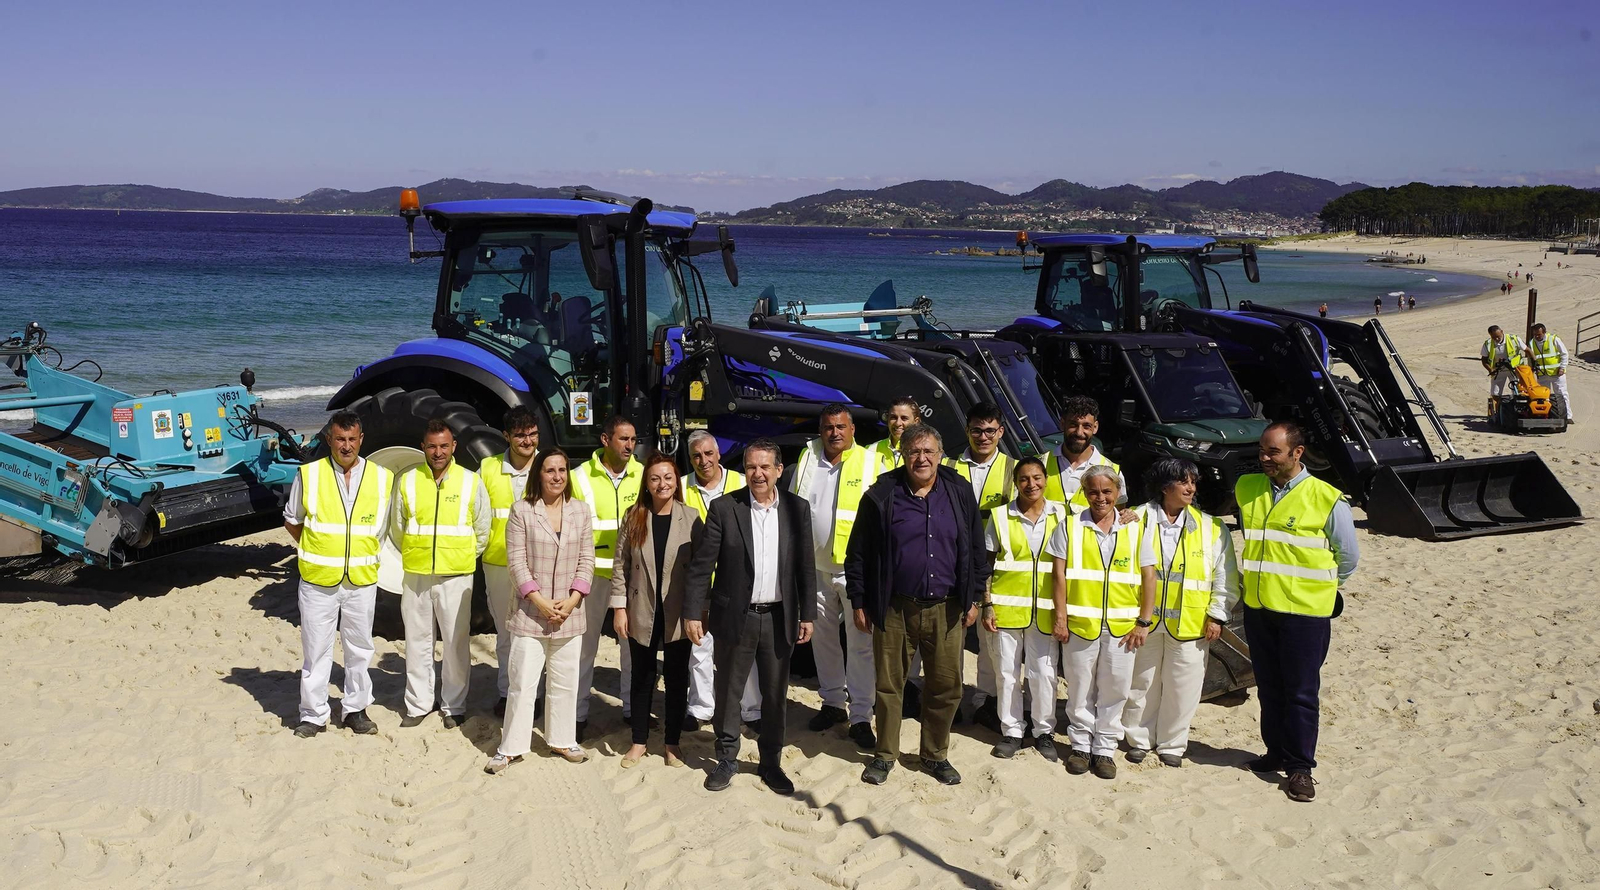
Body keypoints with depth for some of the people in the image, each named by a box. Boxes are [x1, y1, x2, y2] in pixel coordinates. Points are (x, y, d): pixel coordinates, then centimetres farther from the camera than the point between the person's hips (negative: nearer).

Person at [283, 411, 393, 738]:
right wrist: (316, 551, 7)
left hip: (362, 580, 1)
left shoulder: (382, 478, 1)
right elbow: (291, 520, 10)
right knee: (316, 649, 4)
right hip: (318, 579, -1)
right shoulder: (309, 475, -2)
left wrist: (367, 554, 6)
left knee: (359, 649, 11)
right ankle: (313, 714, 16)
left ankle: (355, 709, 24)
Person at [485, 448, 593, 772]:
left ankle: (562, 740, 25)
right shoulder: (522, 510, -5)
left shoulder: (580, 511, 4)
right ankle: (510, 747, 10)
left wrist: (573, 599, -7)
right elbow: (516, 561, -7)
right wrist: (539, 600, -14)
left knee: (565, 681, 12)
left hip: (569, 612, 3)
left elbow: (586, 560, 4)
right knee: (522, 682, -1)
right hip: (530, 611, -3)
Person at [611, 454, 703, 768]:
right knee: (642, 678, 12)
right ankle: (639, 741, 25)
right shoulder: (633, 517, 0)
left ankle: (672, 742, 23)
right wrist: (619, 607, -3)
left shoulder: (691, 518, -5)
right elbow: (620, 565, 2)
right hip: (642, 611, 1)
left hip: (678, 614, -1)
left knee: (676, 678, 9)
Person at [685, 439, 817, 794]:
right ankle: (727, 759, 27)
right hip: (735, 617, -2)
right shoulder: (723, 508, -6)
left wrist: (808, 614, 2)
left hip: (779, 618, 2)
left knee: (776, 694, 11)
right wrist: (693, 612, -8)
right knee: (728, 692, 10)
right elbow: (702, 565, -5)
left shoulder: (797, 509, 2)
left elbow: (806, 566, 4)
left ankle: (771, 761, 26)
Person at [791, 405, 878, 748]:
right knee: (823, 637, 15)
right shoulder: (808, 459, 6)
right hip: (816, 566, 5)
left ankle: (861, 716, 3)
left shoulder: (869, 463, -6)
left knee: (861, 643, -4)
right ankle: (833, 703, 29)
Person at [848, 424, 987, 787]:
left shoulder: (960, 492, 4)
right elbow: (858, 554, 1)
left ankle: (936, 755, 25)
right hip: (894, 609, -1)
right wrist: (858, 602, 0)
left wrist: (973, 599, 8)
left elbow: (977, 550, 10)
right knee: (888, 684, 7)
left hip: (946, 610, 2)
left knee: (946, 687, 7)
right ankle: (885, 754, 22)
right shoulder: (882, 496, -3)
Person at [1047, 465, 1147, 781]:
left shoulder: (1135, 529, 6)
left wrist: (1143, 622, 0)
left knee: (1114, 689, 6)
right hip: (1080, 623, -1)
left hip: (1121, 625, 1)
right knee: (1080, 688, 7)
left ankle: (1104, 748, 19)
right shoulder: (1070, 526, 3)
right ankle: (1081, 745, 22)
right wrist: (1060, 617, -5)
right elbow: (1059, 575, 1)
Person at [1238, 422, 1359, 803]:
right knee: (1269, 688, 14)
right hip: (1257, 607, 5)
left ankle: (1300, 767, 11)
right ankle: (1277, 753, 28)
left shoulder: (1328, 499, -9)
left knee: (1301, 692, 1)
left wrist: (1319, 587, 11)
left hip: (1304, 610, -5)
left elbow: (1348, 557, 3)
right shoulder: (1246, 488, 5)